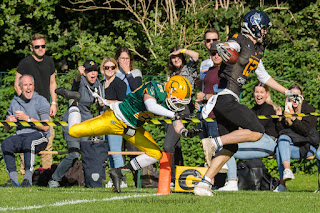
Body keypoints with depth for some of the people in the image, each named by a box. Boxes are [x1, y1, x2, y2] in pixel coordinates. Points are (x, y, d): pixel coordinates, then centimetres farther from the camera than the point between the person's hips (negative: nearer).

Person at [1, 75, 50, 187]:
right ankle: (13, 180, -29)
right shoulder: (14, 102, 14)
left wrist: (27, 118, -16)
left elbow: (45, 127, -9)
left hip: (39, 135, -4)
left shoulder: (41, 101, -1)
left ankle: (28, 179, -41)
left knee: (28, 141, -39)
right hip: (20, 135, 4)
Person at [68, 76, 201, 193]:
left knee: (156, 155, -5)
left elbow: (178, 127, -9)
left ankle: (118, 172, 6)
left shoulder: (173, 107, -6)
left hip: (133, 129, 7)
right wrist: (173, 115, -47)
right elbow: (151, 106, -45)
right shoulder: (155, 88, -27)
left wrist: (186, 133, -31)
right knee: (74, 132, -11)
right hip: (115, 119, -7)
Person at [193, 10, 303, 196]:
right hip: (224, 96, -10)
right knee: (256, 132, -16)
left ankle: (204, 183, 5)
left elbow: (264, 77, 31)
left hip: (228, 99, 10)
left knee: (230, 148, 9)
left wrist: (287, 92, 34)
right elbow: (228, 47, -31)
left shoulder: (256, 50, 21)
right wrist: (222, 48, -56)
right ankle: (215, 142, -16)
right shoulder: (240, 41, -7)